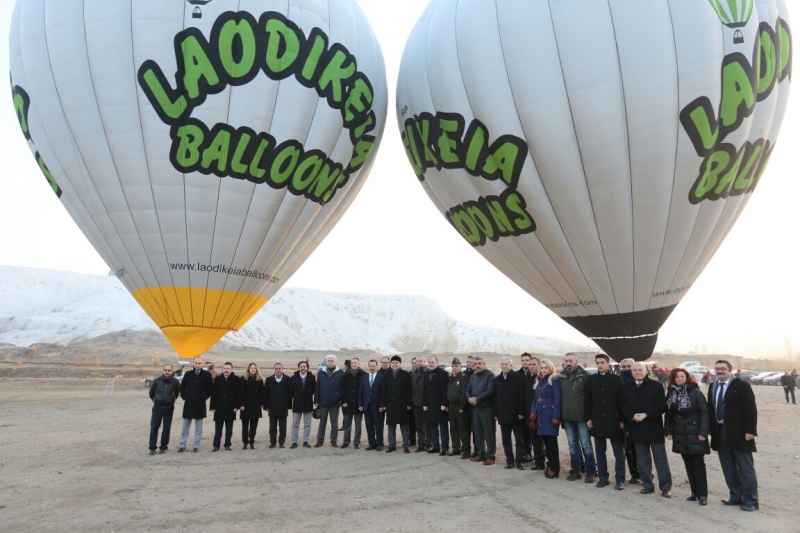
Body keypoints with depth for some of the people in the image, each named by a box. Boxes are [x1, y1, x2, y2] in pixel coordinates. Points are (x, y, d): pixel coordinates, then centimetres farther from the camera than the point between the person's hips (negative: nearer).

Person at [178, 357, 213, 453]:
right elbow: (182, 387, 12)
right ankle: (182, 445, 19)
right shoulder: (188, 374, 3)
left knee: (198, 427, 5)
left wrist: (204, 398, -2)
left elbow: (210, 388, 2)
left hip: (200, 405, -2)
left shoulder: (207, 375, -3)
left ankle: (196, 446, 12)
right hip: (188, 404, 2)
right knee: (185, 426, 10)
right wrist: (185, 397, 4)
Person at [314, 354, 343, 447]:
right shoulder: (321, 373, 3)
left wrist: (342, 400, -12)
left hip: (335, 402, -1)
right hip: (323, 402, 1)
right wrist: (316, 401, -2)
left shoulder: (340, 373, -3)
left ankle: (334, 441, 16)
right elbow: (317, 387, 2)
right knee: (322, 422, 10)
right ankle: (320, 440, 18)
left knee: (334, 423, 8)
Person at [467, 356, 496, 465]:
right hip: (475, 408, 7)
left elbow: (490, 390, -17)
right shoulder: (472, 377, 16)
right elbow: (468, 390, 15)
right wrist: (469, 398, -7)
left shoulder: (490, 375, -7)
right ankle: (480, 454, 22)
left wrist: (477, 399, -17)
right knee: (477, 432, 12)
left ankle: (490, 456, 5)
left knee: (489, 433, -2)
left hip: (487, 408, -7)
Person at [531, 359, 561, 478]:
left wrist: (556, 416, -19)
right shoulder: (539, 381, 14)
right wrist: (533, 412, 4)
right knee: (546, 440, 11)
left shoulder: (554, 381, -8)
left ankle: (554, 468, 4)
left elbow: (557, 400, -14)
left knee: (552, 441, -3)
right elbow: (535, 399, 16)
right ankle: (550, 464, 22)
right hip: (541, 415, 7)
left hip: (550, 414, -7)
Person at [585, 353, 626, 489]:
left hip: (614, 420, -2)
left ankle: (620, 479, 13)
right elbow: (588, 401, 7)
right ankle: (602, 477, 18)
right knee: (600, 451, 9)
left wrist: (622, 419, -8)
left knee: (618, 452, 4)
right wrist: (588, 418, 0)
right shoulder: (590, 380, 6)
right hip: (597, 420, 3)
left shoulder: (617, 379, -1)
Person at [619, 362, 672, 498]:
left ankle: (666, 487, 11)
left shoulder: (656, 385, -3)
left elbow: (662, 405, -9)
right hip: (637, 428, 3)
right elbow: (622, 406, 5)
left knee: (660, 458, 3)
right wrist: (632, 416, -12)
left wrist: (646, 414, -17)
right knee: (643, 460, 10)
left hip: (654, 427, -3)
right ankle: (648, 485, 19)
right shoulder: (626, 387, 8)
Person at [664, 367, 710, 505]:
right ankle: (695, 492, 19)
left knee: (698, 465, -1)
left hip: (695, 435, -5)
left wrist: (703, 432, -16)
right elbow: (668, 414, 10)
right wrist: (668, 430, 5)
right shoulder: (671, 393, 7)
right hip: (680, 436, 5)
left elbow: (704, 412, -11)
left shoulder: (696, 393, -7)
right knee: (688, 465, 11)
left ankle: (702, 494, 7)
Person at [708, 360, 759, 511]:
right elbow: (711, 409, 13)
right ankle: (736, 497, 22)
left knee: (746, 469, 3)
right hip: (720, 433, 6)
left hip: (739, 433, -6)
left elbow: (750, 409, -12)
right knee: (729, 468, 12)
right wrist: (711, 429, 9)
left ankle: (750, 500, 10)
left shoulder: (742, 386, -7)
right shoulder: (712, 387, 12)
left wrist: (750, 430, -18)